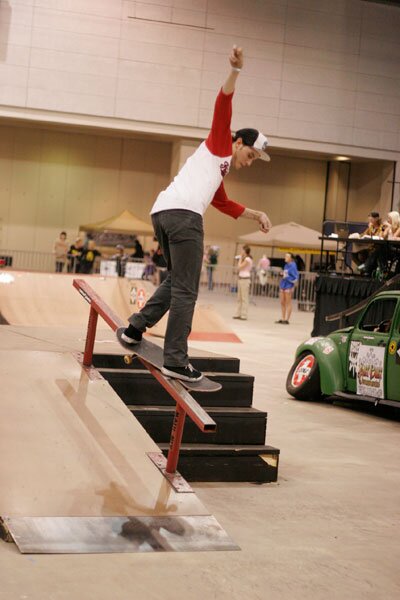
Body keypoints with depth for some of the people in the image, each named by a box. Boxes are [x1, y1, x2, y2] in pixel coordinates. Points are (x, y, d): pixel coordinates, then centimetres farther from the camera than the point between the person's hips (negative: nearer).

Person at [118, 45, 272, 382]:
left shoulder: (218, 171, 35)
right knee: (185, 290, -8)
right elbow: (223, 106, -1)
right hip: (183, 213, -9)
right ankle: (175, 361, -9)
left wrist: (256, 214, 38)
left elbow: (225, 205, 42)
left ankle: (136, 328, 19)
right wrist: (236, 71, -11)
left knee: (177, 280, 23)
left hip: (161, 212, 9)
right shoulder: (219, 145, 13)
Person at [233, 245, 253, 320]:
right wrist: (241, 258, 14)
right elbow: (240, 267, 16)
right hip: (241, 278, 10)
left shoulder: (247, 259, -13)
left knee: (244, 298, -6)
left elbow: (239, 267, -15)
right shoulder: (245, 259, 16)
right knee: (239, 298, 11)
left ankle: (244, 315, -4)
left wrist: (240, 258, -4)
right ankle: (238, 314, 15)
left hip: (245, 279, -10)